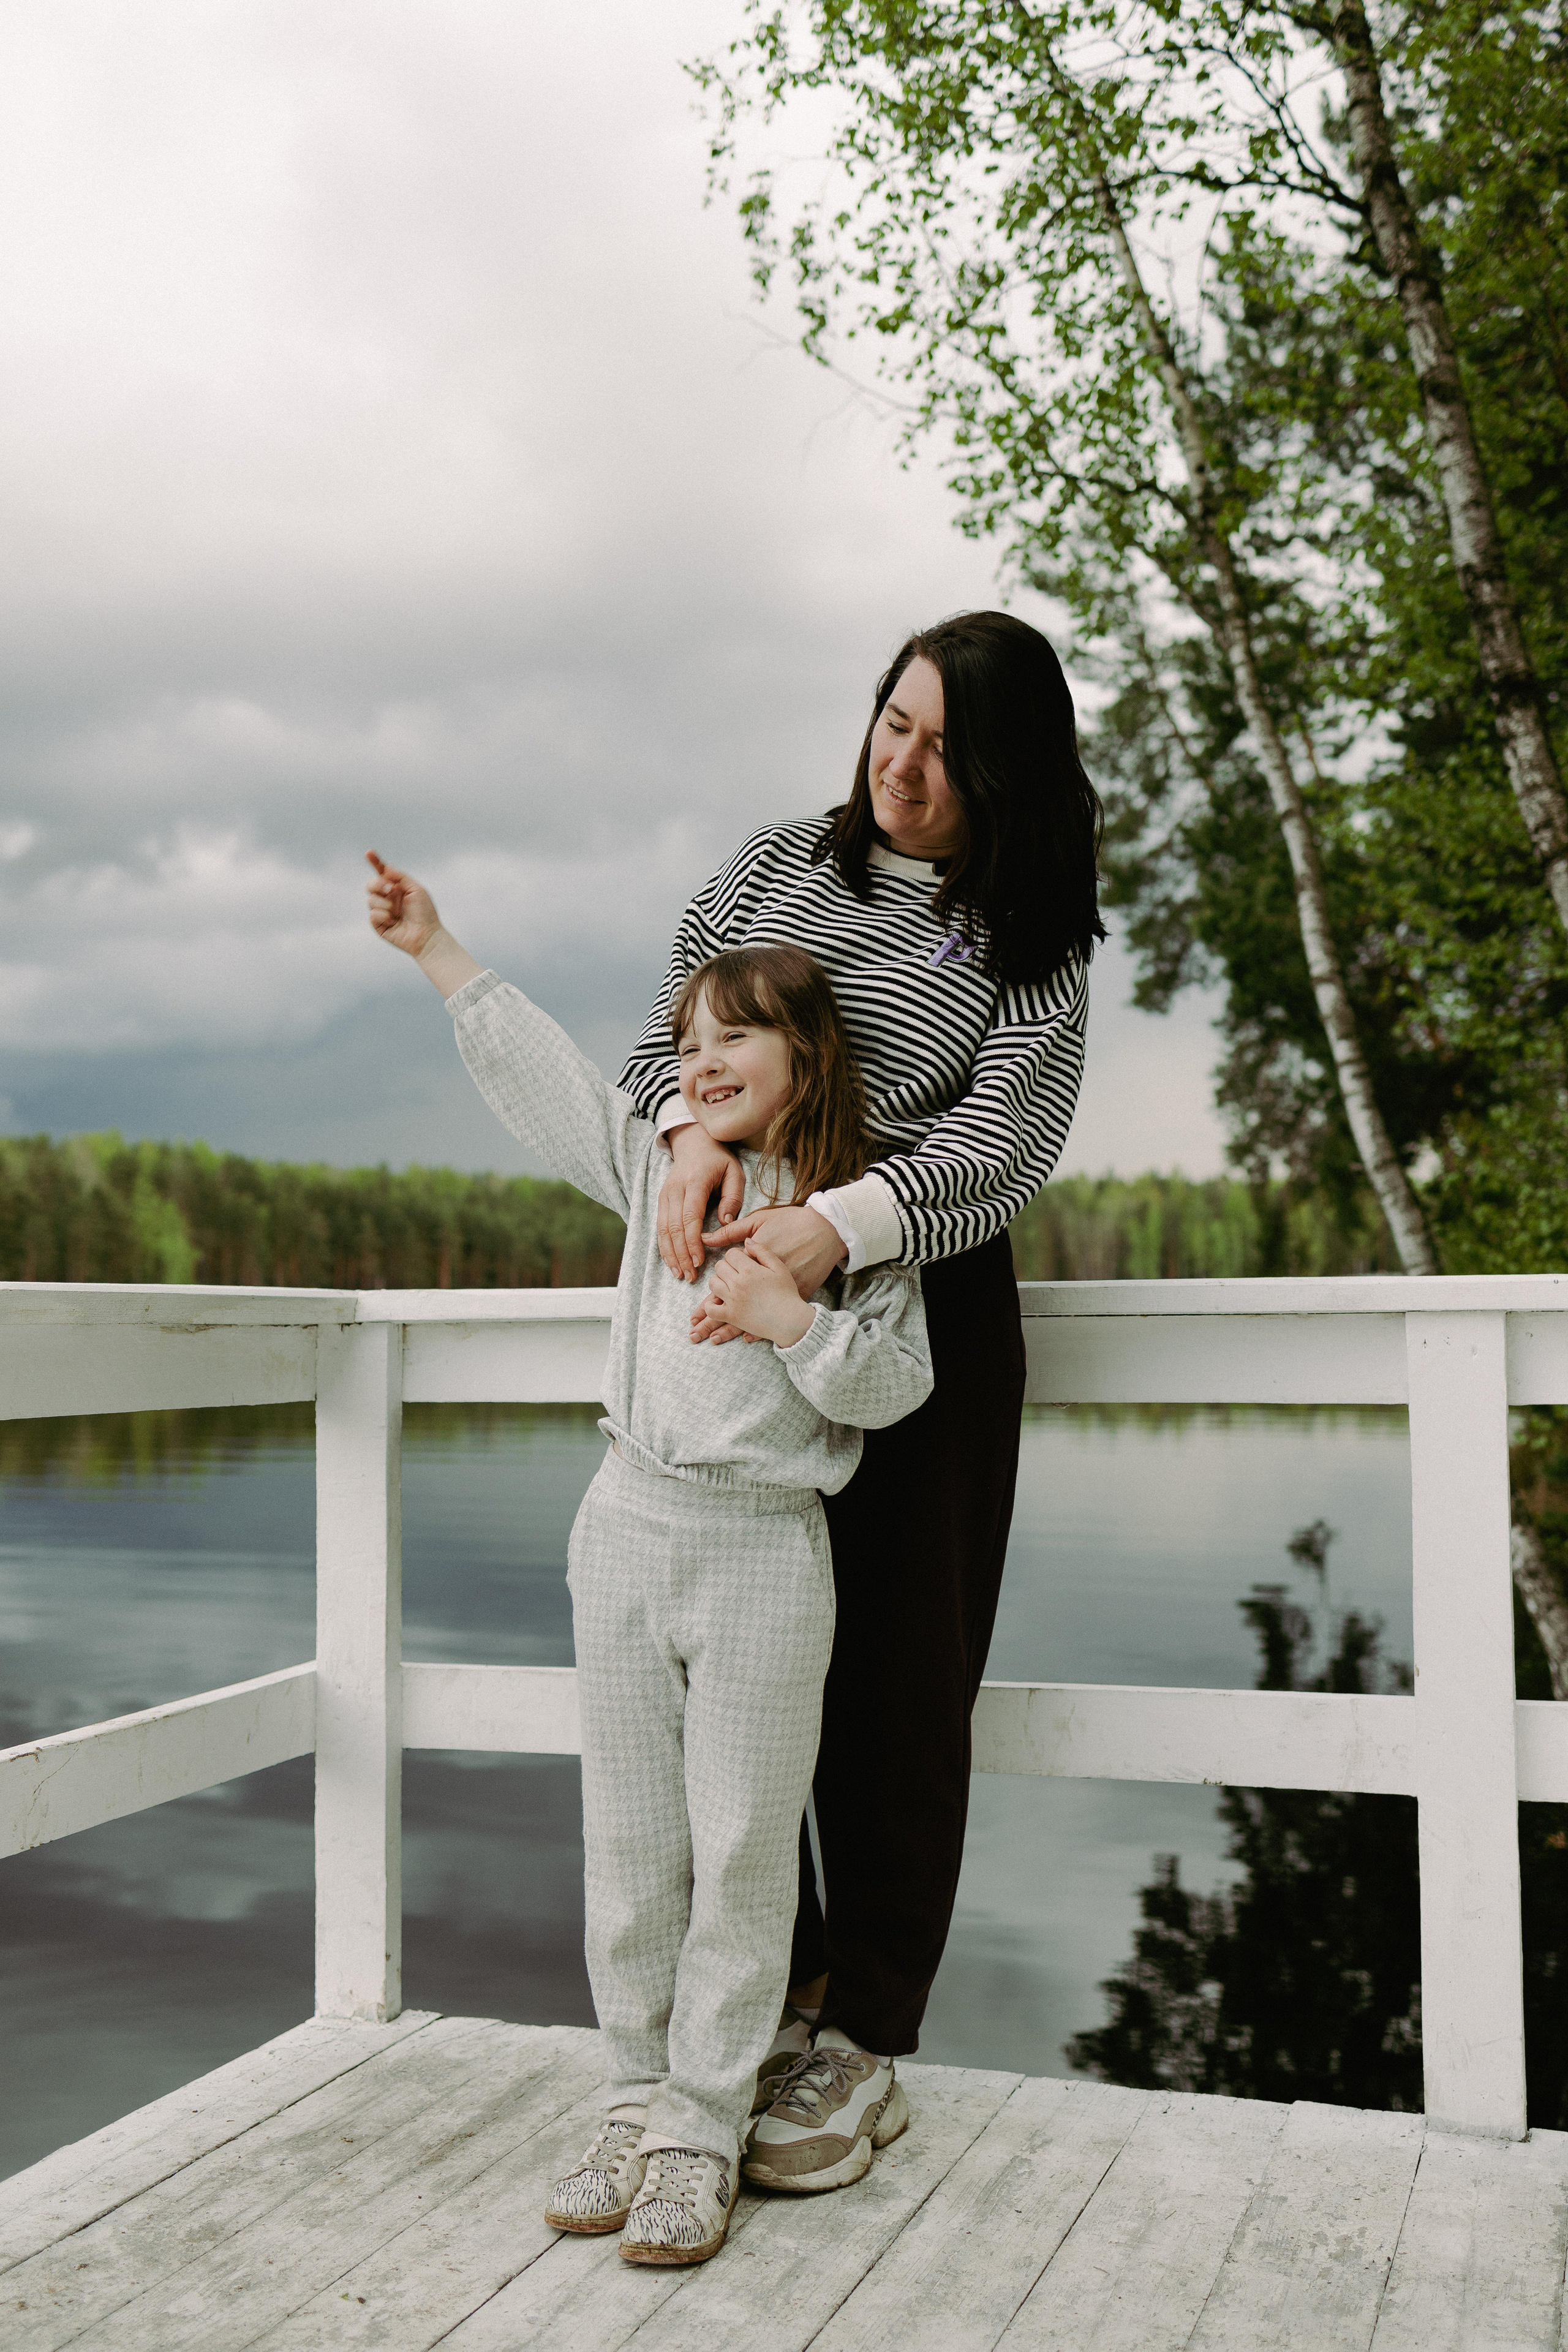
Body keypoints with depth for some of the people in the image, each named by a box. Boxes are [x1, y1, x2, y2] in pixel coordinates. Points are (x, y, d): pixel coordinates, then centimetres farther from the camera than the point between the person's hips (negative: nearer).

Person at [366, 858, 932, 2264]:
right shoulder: (656, 1167, 9)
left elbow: (896, 1385, -5)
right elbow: (536, 1068, 15)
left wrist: (794, 1320, -20)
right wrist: (437, 949, 17)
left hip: (764, 1553, -4)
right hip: (627, 1528, 4)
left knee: (741, 1853, 2)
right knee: (631, 1843, 10)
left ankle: (704, 2127, 13)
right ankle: (642, 2092, 24)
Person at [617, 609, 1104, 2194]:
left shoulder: (1035, 943, 2)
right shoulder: (777, 864, 10)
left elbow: (1002, 1138, -12)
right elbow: (669, 1026, 5)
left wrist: (837, 1225, -29)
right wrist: (692, 1131, -18)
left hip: (918, 1301, -2)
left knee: (897, 1671, 1)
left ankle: (861, 2035, 14)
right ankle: (779, 1972, 22)